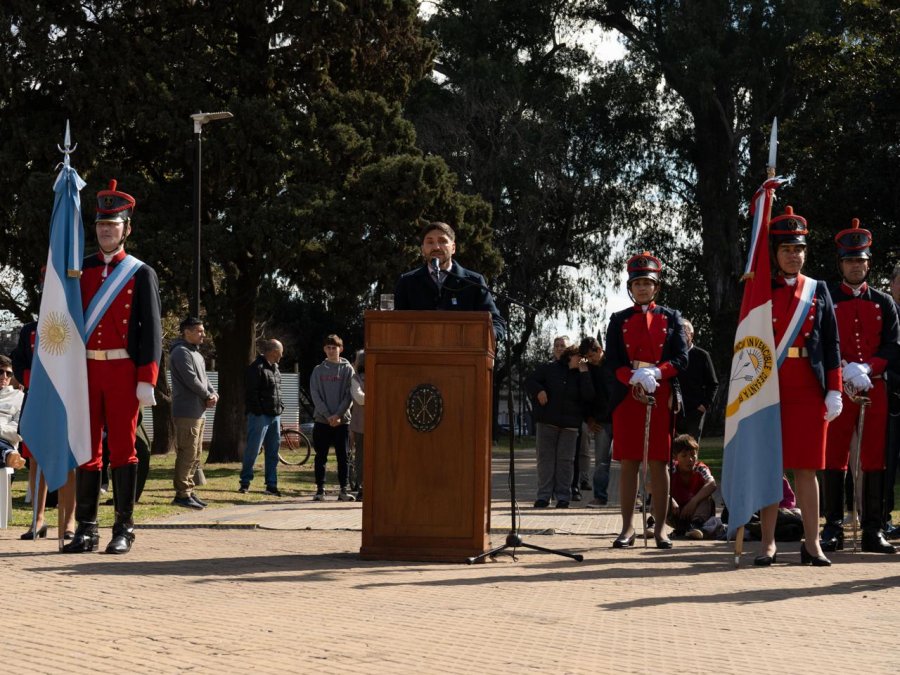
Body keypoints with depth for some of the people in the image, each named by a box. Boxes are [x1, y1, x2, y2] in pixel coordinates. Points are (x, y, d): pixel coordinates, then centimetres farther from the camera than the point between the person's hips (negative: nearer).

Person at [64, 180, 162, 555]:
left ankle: (124, 530, 5)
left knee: (122, 448, -1)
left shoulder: (142, 274, 2)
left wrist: (147, 381, -10)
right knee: (87, 449, 4)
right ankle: (86, 530, 9)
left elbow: (151, 330, -2)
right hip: (87, 369, 3)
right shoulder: (81, 270, 12)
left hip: (123, 370, -3)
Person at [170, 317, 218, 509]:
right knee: (187, 454, -10)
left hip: (198, 413, 10)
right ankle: (182, 494, -8)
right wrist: (208, 396, -8)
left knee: (195, 455, 13)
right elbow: (191, 380, -19)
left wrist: (213, 393, -2)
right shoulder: (181, 352, -12)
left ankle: (189, 491, 19)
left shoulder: (196, 353, 20)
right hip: (187, 412, -10)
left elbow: (203, 378, 17)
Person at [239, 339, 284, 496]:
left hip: (275, 416, 9)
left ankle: (271, 485, 13)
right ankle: (245, 482, 7)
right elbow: (251, 393, -16)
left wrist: (281, 407, 12)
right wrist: (258, 411, -18)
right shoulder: (256, 368, -12)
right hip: (260, 416, -9)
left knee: (273, 452, 9)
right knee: (253, 449, -4)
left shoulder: (275, 368, 16)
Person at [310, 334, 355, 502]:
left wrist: (338, 415, -14)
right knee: (321, 457, 2)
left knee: (343, 456, 1)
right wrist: (328, 415, -11)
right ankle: (320, 489, 6)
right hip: (322, 420, 1)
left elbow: (349, 395, -2)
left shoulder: (347, 369, 4)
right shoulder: (318, 370, 7)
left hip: (342, 420, -1)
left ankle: (344, 490, 5)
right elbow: (315, 395, -1)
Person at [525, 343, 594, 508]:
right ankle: (544, 496, 4)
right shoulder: (550, 369, 6)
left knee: (565, 460, 0)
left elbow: (588, 396, -6)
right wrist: (539, 391, -12)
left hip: (569, 425, 1)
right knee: (545, 458, 0)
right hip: (547, 422, -1)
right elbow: (529, 381, 8)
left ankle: (563, 496, 5)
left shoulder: (581, 376, 9)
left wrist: (584, 373, -9)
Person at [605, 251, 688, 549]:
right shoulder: (619, 320, 10)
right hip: (627, 398, 1)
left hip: (661, 398, -1)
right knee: (628, 463, 1)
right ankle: (627, 527, 5)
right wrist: (634, 379, -17)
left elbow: (681, 359, 0)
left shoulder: (671, 318, 8)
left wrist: (654, 373, -17)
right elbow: (612, 361, 2)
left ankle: (660, 527, 3)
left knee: (659, 463, -1)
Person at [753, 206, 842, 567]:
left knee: (807, 467, 2)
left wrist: (834, 391, 1)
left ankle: (812, 543, 7)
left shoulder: (818, 290, 10)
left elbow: (831, 344, 7)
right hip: (769, 389, -1)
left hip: (809, 391, 1)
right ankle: (768, 543, 6)